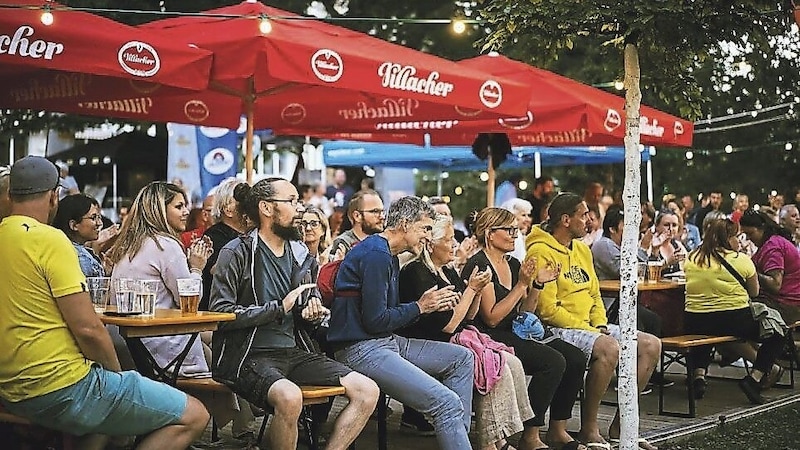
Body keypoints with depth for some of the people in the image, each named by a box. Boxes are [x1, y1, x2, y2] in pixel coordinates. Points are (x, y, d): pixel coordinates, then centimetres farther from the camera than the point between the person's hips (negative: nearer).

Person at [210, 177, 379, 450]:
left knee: (367, 391, -9)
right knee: (289, 396, -38)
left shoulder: (301, 255, 14)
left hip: (293, 352, 7)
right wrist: (279, 307, -16)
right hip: (249, 355, -7)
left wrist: (312, 314, 2)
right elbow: (220, 313, -15)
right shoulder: (237, 253, -7)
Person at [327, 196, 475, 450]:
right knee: (448, 403, -20)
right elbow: (376, 321, -20)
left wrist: (430, 303, 2)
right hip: (362, 350, -11)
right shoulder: (376, 255, -16)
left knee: (462, 358, 11)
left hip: (386, 342, 11)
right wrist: (420, 307, -7)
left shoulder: (388, 255, 18)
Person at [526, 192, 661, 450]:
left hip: (590, 325, 9)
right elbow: (547, 309, -18)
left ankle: (621, 423, 5)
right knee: (609, 347, -34)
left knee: (651, 345, -1)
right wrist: (587, 329, -16)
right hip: (559, 329, -9)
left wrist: (600, 324, 3)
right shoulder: (541, 252, -13)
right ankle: (588, 428, -18)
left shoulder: (582, 249, 16)